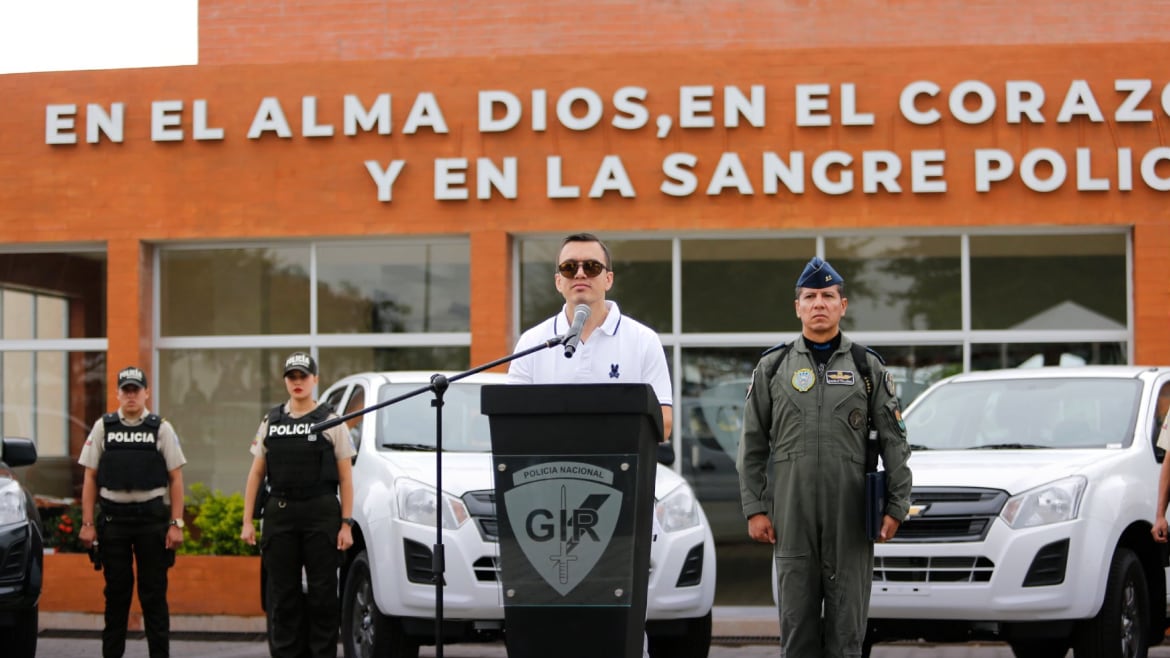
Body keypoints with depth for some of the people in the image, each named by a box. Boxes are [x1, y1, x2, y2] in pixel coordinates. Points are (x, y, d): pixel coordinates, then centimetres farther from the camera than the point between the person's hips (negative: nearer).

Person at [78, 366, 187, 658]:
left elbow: (176, 479, 3)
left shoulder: (161, 428, 4)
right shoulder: (103, 427, 6)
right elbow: (90, 478, 7)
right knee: (116, 591, 6)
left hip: (152, 518, -1)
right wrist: (87, 523, 1)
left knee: (154, 592, 2)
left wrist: (176, 524, -4)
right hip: (113, 518, 1)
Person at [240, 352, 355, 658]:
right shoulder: (271, 421, 12)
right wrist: (247, 520, 4)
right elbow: (256, 474, 12)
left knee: (322, 591, -1)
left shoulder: (330, 421, 4)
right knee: (282, 592, 4)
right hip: (279, 514, 3)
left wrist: (346, 524, -8)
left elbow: (346, 478, 0)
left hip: (321, 514, -3)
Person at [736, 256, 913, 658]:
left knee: (846, 622, 1)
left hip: (850, 518, -1)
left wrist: (897, 506, -2)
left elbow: (894, 442, 6)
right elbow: (752, 446, 8)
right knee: (797, 618, 2)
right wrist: (754, 508, 1)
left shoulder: (868, 368, 8)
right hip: (792, 518, 1)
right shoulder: (772, 368, 9)